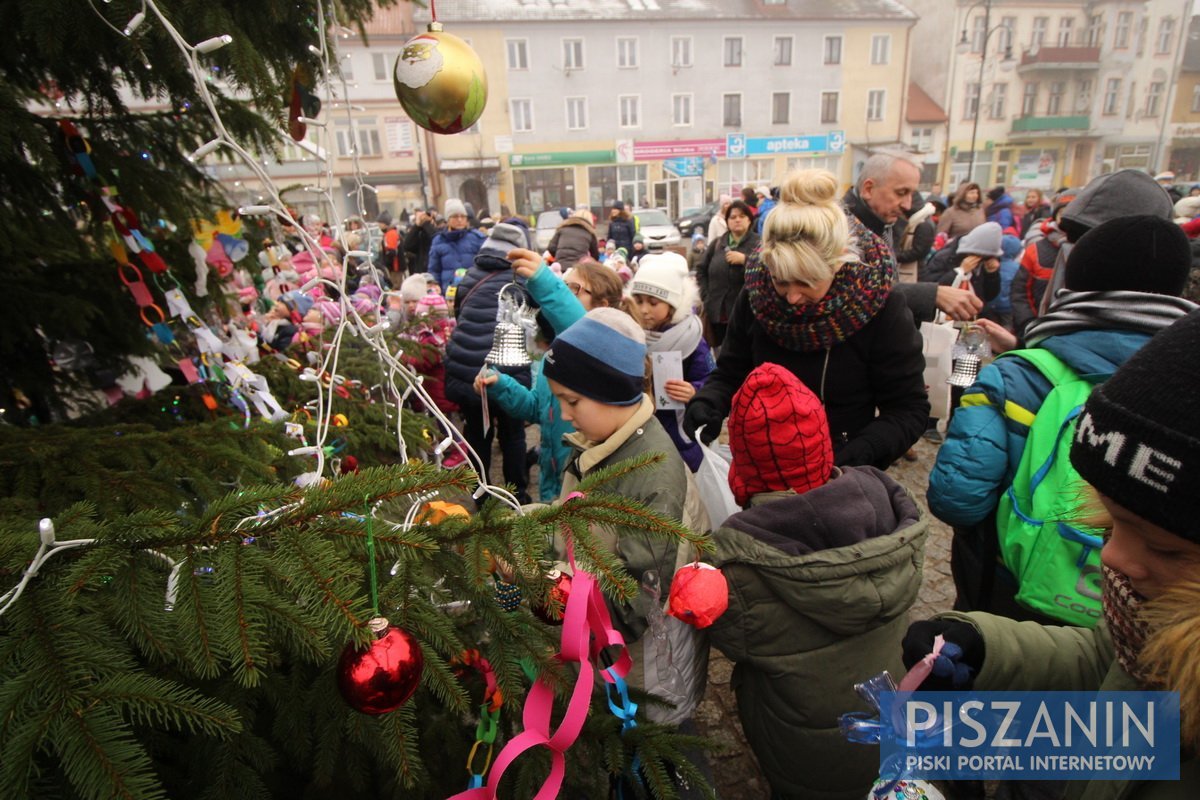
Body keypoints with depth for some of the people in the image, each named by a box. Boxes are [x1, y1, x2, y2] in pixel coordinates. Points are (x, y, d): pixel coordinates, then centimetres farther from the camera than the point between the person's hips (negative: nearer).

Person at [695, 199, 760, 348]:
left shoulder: (758, 243, -2)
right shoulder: (717, 244, 14)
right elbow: (701, 269, 19)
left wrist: (745, 259, -20)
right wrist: (706, 294, 8)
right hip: (717, 312, 5)